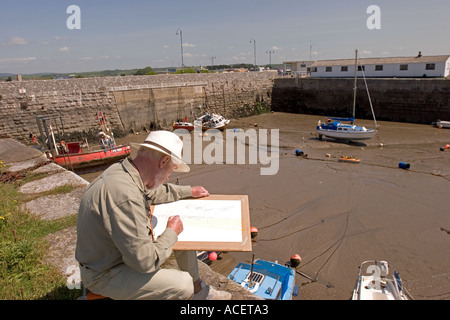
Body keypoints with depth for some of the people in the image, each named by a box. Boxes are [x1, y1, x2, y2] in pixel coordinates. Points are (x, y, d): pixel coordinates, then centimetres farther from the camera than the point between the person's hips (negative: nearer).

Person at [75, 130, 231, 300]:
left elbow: (155, 192, 17)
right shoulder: (125, 195, -36)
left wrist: (189, 191, 24)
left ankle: (199, 291, 26)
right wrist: (171, 232, -14)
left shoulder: (122, 169, -6)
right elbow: (145, 262, -30)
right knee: (183, 284, -20)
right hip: (106, 274, -9)